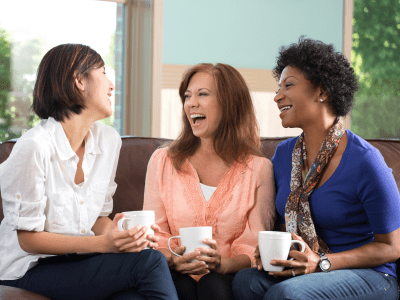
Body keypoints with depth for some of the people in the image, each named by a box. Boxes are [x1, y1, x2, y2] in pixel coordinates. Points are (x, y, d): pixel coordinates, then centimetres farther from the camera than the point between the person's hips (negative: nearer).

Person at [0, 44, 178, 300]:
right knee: (149, 262, -22)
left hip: (79, 262, 6)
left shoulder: (108, 140, 5)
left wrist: (119, 236, -11)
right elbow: (28, 238, -14)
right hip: (30, 270, -6)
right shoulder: (35, 147, -17)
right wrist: (102, 243, -24)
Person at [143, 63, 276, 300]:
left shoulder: (259, 168, 7)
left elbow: (255, 245, 2)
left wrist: (223, 264, -20)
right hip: (178, 274, 0)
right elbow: (154, 234, 8)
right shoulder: (162, 161, 12)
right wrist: (172, 260, -15)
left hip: (228, 277, 0)